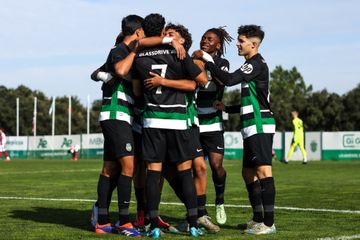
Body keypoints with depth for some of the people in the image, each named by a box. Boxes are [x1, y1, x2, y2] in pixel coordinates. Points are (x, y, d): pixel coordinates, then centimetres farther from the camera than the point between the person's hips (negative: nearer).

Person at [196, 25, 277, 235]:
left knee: (263, 170, -13)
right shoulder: (252, 64, 22)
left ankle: (269, 223, -16)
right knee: (249, 172, 12)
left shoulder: (257, 63, -9)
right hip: (252, 126, 11)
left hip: (260, 125, -11)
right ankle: (258, 219, 17)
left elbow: (230, 79, -20)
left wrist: (209, 63, -10)